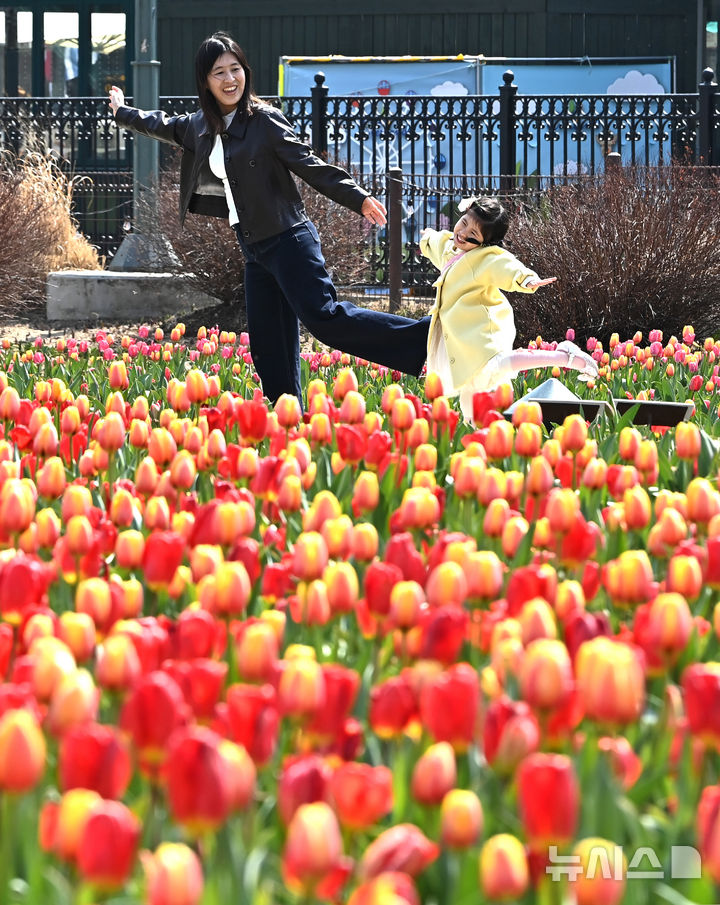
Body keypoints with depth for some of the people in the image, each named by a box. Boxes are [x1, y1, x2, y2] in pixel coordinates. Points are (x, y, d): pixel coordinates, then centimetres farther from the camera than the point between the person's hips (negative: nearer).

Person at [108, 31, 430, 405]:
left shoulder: (264, 121, -8)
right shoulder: (201, 126, 12)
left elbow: (309, 166, -10)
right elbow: (163, 126, 34)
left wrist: (358, 198, -19)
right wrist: (123, 113, 50)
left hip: (288, 240, -7)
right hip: (254, 249, 7)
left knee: (324, 317, -22)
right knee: (268, 350, 6)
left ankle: (426, 337, -25)